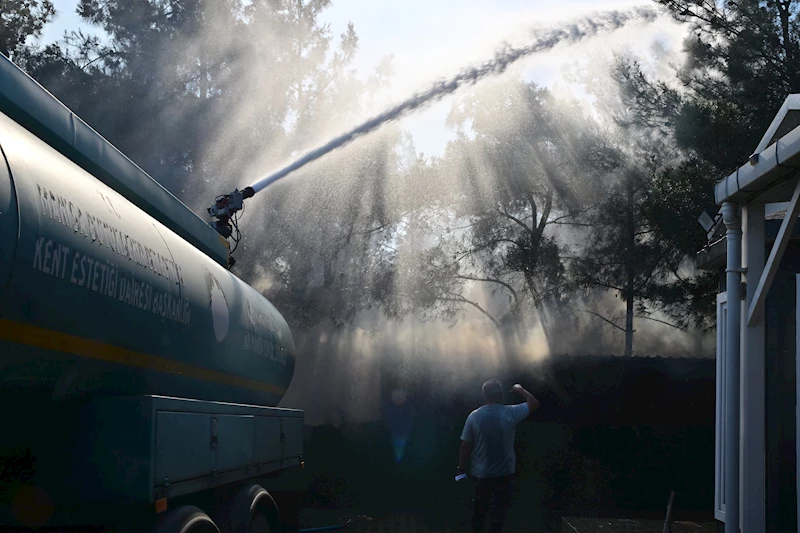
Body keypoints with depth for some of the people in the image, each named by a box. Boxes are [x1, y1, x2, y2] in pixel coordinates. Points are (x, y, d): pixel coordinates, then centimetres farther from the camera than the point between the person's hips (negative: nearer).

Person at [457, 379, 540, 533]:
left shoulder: (474, 416, -11)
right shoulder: (511, 413, -12)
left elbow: (465, 447, -7)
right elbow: (534, 403, 3)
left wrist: (461, 469, 4)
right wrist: (521, 390, 19)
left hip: (481, 473, 1)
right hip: (504, 473, -1)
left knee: (479, 507, 19)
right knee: (498, 509, 4)